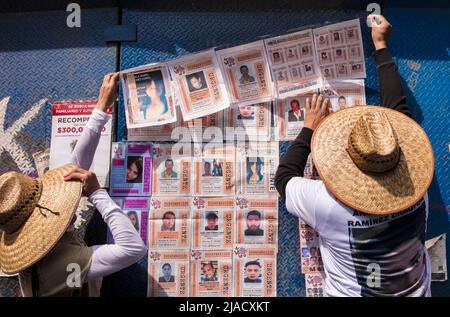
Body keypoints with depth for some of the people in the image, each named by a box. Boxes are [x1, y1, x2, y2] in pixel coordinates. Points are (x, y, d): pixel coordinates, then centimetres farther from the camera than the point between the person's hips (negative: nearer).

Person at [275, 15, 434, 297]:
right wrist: (381, 44, -1)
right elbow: (398, 108, -11)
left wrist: (310, 127, -5)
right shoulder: (417, 185, -23)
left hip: (349, 291, -3)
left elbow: (284, 176, -13)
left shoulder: (326, 204, -34)